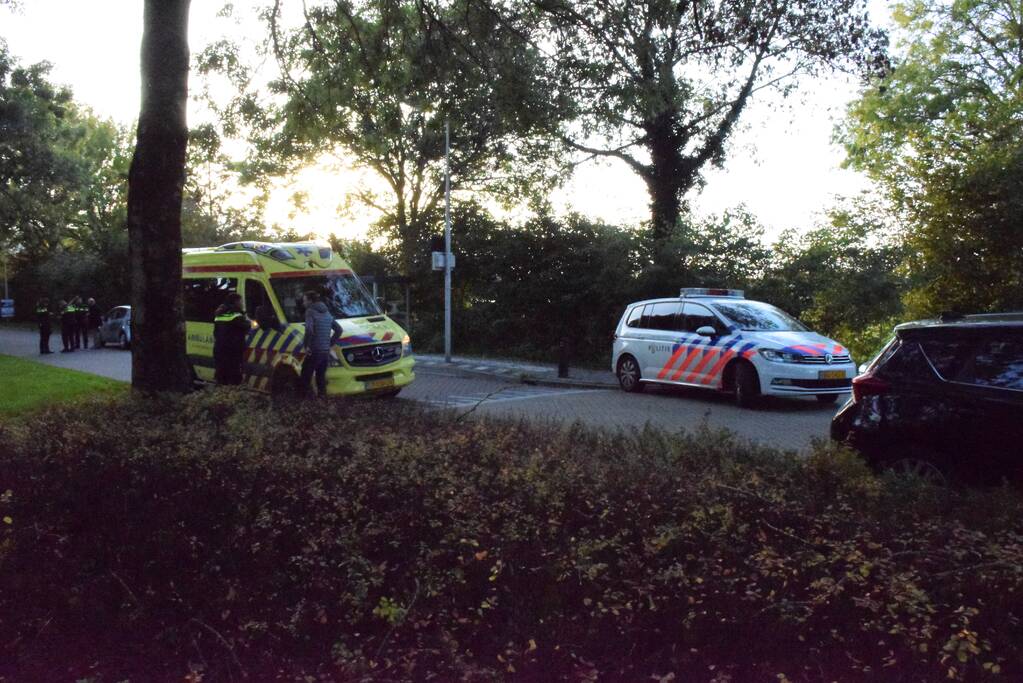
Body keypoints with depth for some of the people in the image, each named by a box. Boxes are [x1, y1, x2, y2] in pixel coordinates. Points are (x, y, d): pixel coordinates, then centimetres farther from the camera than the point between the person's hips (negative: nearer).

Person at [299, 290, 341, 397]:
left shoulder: (310, 311, -8)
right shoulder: (327, 312, 15)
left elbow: (309, 330, -24)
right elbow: (338, 329, 17)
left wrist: (306, 345, -14)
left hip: (314, 351, -7)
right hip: (326, 351, 7)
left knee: (306, 376, 1)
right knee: (321, 376, 14)